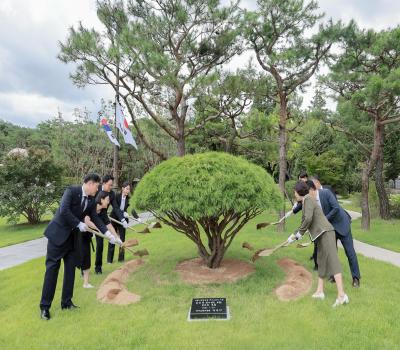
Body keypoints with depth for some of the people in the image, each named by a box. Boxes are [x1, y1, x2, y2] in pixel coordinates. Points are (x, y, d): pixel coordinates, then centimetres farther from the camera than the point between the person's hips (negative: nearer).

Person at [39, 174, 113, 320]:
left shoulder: (91, 201, 3)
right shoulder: (71, 191, -15)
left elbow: (95, 219, 6)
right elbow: (64, 211, -26)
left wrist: (108, 234, 0)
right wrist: (79, 224, -21)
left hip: (72, 237, 6)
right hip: (58, 234, -6)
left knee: (70, 269, 8)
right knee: (52, 268, -2)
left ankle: (66, 302, 20)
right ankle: (45, 306, 8)